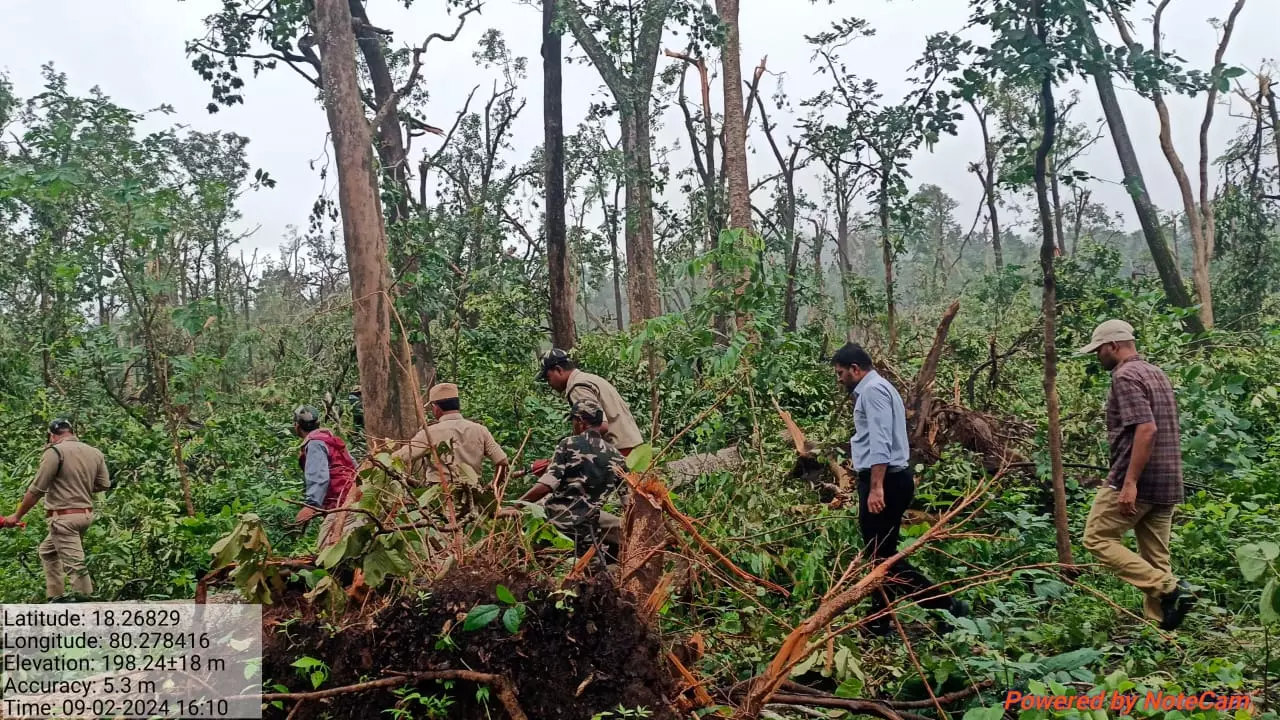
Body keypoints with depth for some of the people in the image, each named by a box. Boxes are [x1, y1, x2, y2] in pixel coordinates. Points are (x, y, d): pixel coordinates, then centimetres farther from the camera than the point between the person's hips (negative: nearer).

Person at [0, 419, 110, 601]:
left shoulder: (55, 452, -11)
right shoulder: (95, 453, 7)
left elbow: (37, 490, -11)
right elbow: (104, 485, 8)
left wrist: (17, 516, -2)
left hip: (65, 517, -8)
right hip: (86, 514, 8)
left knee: (74, 563, -6)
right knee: (47, 551, 24)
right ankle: (56, 596, 24)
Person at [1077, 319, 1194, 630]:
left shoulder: (1125, 376, -12)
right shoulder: (1157, 373, 18)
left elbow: (1146, 429, -23)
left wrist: (1129, 482, -25)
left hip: (1135, 480, -9)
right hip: (1168, 482, 9)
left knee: (1098, 538, 0)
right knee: (1155, 557, 10)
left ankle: (1168, 587, -10)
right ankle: (1158, 625, 10)